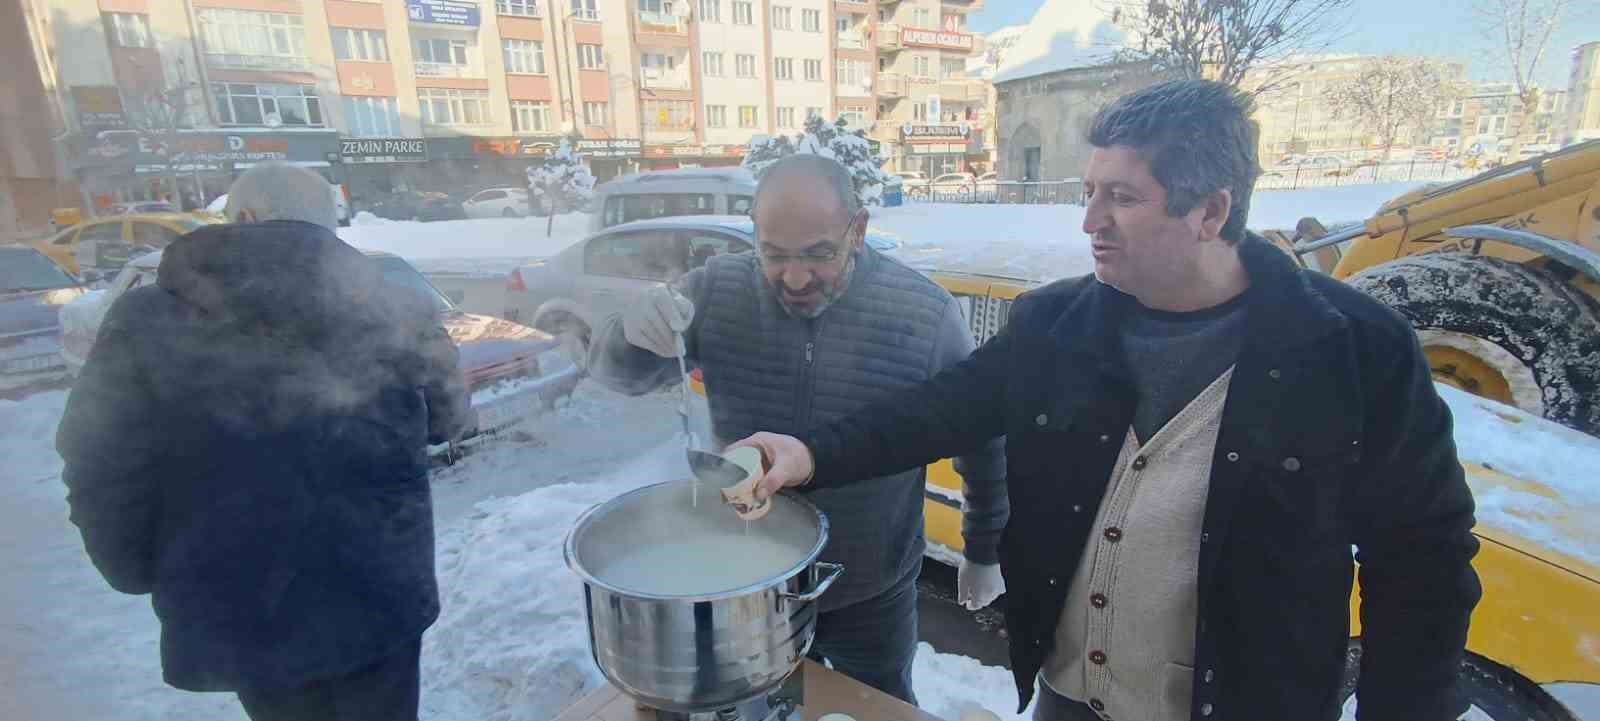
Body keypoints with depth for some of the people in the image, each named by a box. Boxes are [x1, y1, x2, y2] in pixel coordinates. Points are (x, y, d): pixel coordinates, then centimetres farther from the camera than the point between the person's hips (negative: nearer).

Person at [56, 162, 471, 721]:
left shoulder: (148, 323, -10)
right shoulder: (394, 313, -8)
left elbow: (101, 475, -5)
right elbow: (448, 418, 5)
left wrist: (141, 573, 11)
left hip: (238, 615, 0)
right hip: (380, 597, 1)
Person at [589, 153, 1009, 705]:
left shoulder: (924, 311, -18)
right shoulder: (717, 289, -14)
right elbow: (617, 373, -7)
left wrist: (984, 552, 5)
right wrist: (633, 333, -30)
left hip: (869, 596, -1)